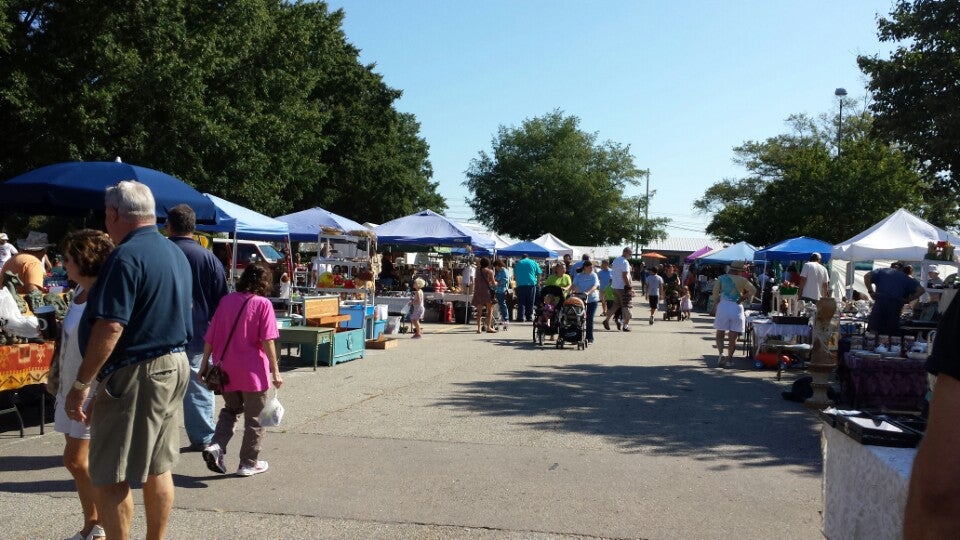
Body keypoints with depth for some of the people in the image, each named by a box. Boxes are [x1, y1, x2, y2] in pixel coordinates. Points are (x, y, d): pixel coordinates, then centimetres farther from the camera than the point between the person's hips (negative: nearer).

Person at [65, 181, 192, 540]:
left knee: (109, 477, 0)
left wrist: (81, 384, -17)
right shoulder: (176, 253, 12)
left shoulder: (126, 257, -17)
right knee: (157, 468, 16)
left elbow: (110, 327, -22)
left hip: (136, 374, -9)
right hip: (175, 364, 9)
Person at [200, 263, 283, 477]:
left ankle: (215, 446, 4)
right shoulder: (262, 303, -9)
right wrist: (275, 370, -9)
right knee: (254, 418, 10)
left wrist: (205, 363, 14)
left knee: (231, 409, 24)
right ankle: (249, 463, 17)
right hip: (253, 371, -5)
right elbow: (267, 340, -14)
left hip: (226, 369, 5)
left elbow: (210, 336, 7)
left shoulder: (226, 300, 5)